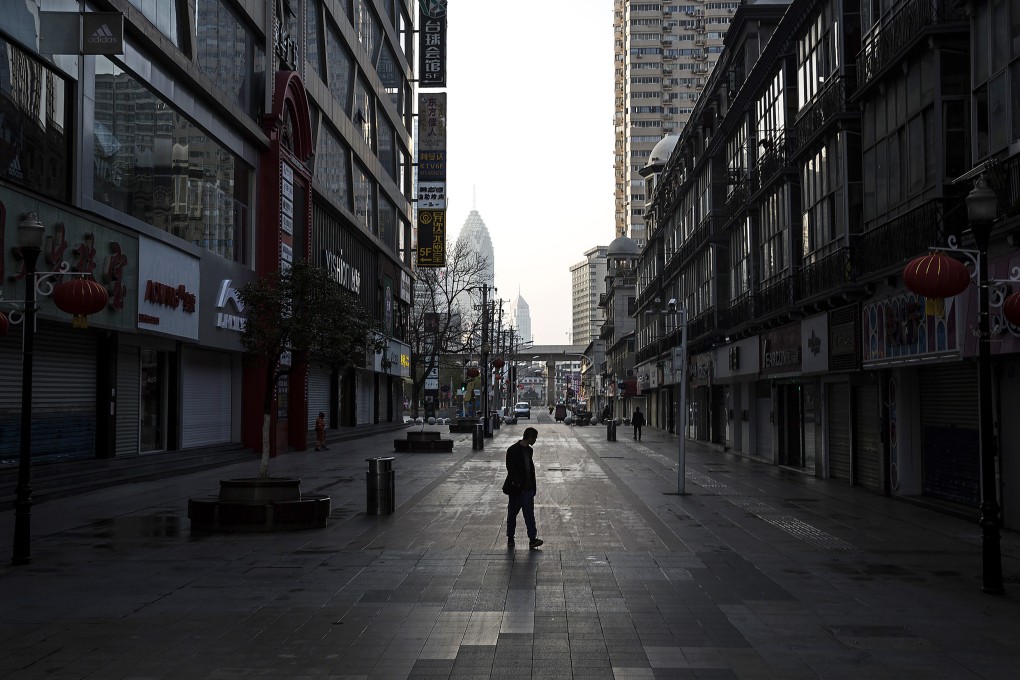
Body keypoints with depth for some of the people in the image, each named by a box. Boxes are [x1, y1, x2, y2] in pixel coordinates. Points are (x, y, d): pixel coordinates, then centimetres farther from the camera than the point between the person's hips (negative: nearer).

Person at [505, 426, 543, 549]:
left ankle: (532, 539, -5)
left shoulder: (529, 450, 12)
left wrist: (533, 486, 12)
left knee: (529, 514, -1)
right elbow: (511, 470, -15)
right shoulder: (513, 450, -11)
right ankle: (510, 538, 19)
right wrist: (516, 483, -22)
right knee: (512, 514, 8)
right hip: (516, 489, -5)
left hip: (528, 489, 6)